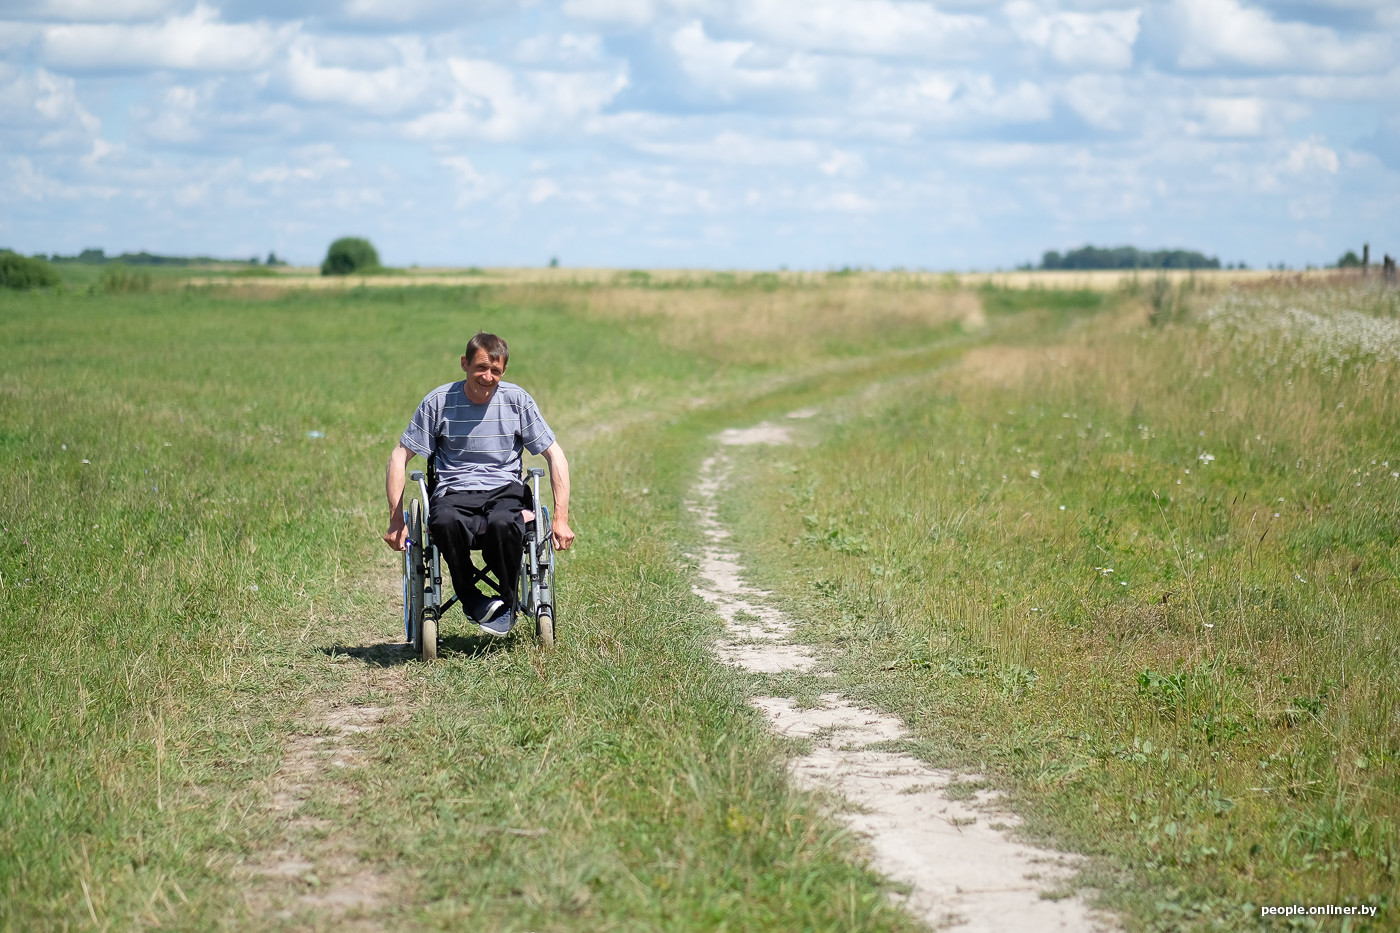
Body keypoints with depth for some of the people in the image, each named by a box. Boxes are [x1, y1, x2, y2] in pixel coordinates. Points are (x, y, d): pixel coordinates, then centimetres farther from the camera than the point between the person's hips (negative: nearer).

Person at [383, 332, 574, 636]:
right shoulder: (438, 402, 2)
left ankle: (508, 602, -10)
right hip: (455, 493, 0)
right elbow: (399, 457, 6)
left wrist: (560, 519, -3)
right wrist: (396, 520, -2)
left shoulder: (517, 400, 4)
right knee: (444, 521, -38)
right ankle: (469, 598, -12)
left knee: (502, 522, -38)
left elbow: (555, 455, 7)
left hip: (505, 490, 0)